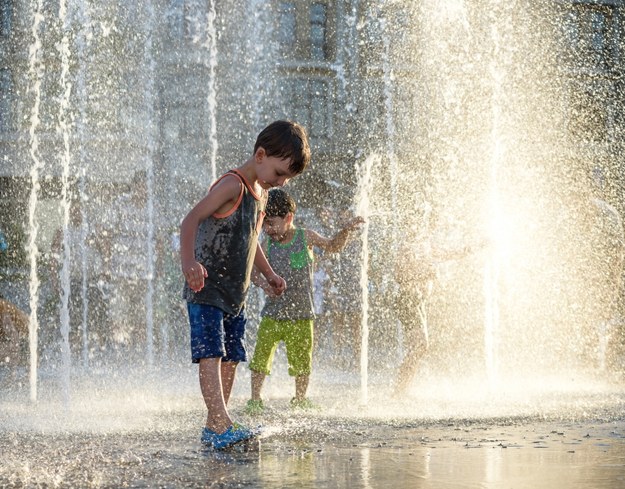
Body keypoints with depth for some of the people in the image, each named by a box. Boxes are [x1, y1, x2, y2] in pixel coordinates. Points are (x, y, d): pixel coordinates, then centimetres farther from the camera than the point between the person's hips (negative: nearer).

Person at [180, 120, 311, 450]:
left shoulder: (261, 193, 14)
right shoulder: (232, 185, -15)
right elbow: (191, 220, -27)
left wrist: (268, 274, 30)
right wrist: (189, 262, -42)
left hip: (235, 294, 9)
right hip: (207, 289, -9)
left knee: (231, 359, 8)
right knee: (210, 354, -16)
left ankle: (213, 428, 14)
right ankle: (223, 426, -28)